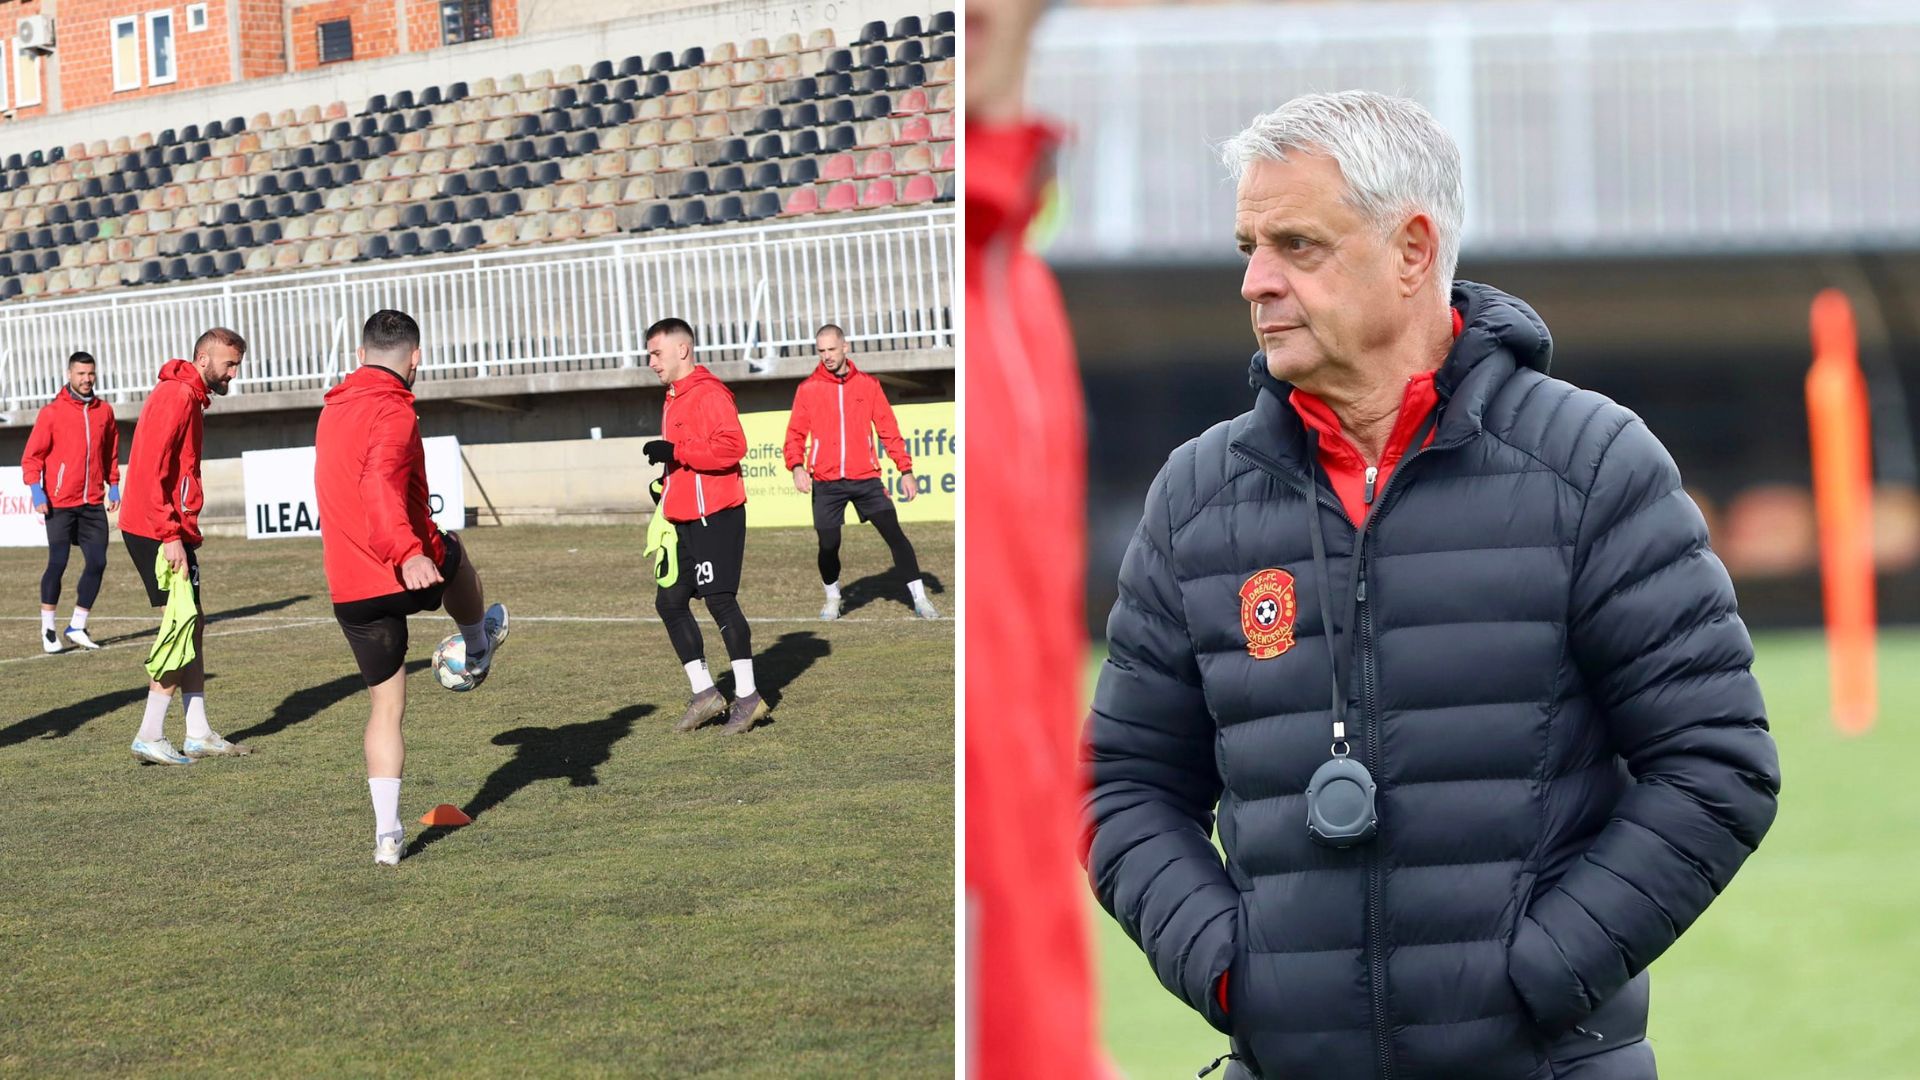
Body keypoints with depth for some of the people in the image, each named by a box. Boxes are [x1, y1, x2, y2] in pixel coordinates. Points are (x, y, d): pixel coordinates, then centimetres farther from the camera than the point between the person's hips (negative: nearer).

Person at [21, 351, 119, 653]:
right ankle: (48, 629, 8)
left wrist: (113, 486, 11)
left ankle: (77, 627, 12)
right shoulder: (51, 412, -5)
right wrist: (36, 491, -13)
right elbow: (32, 456, -4)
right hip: (59, 503, -4)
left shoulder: (104, 411, 8)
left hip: (93, 502, 4)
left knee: (97, 563, 0)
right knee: (57, 563, -5)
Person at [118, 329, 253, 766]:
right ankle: (150, 736, -6)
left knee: (191, 626, 11)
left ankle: (199, 734, 15)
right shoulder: (177, 396, -14)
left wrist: (181, 532, 12)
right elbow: (151, 471, -22)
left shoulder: (190, 397, 18)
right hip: (159, 531, -10)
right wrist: (170, 536, -23)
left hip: (171, 530, 10)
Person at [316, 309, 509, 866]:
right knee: (453, 551, 31)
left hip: (348, 590, 6)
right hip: (408, 573, -6)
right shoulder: (393, 411, -14)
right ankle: (477, 651, 55)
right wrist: (408, 552, -43)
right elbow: (380, 483, -32)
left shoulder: (333, 409, 14)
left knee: (386, 704, 11)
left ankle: (387, 831, 0)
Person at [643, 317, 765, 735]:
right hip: (686, 520, 10)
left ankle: (747, 696, -3)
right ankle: (705, 693, 13)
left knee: (719, 599, -9)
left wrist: (675, 451, -22)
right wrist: (667, 490, 15)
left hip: (715, 517, -10)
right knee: (669, 601, 7)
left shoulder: (709, 393, -12)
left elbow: (732, 446, -24)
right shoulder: (674, 399, 18)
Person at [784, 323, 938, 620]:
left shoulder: (868, 384, 7)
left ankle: (919, 599, 2)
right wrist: (797, 466, -14)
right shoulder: (808, 389, 4)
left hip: (865, 478, 0)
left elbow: (888, 430, 9)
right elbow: (796, 434, 4)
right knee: (828, 546, 0)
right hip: (826, 483, 0)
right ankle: (833, 598, 26)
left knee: (895, 535, -5)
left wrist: (905, 470, 4)